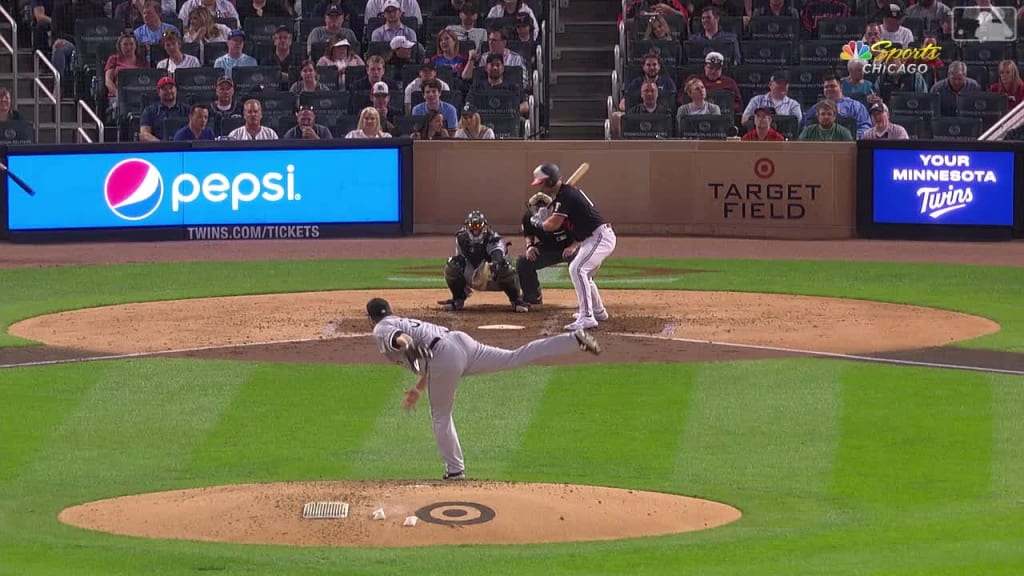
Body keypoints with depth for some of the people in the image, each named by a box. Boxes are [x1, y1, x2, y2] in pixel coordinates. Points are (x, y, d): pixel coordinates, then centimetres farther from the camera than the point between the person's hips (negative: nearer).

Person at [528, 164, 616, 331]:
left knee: (577, 269, -23)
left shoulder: (565, 195, -18)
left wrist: (539, 223, -2)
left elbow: (553, 224, -21)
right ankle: (597, 311, 41)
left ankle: (587, 317, -28)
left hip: (600, 237, -11)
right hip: (591, 239, 11)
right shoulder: (565, 193, 13)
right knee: (583, 272, 25)